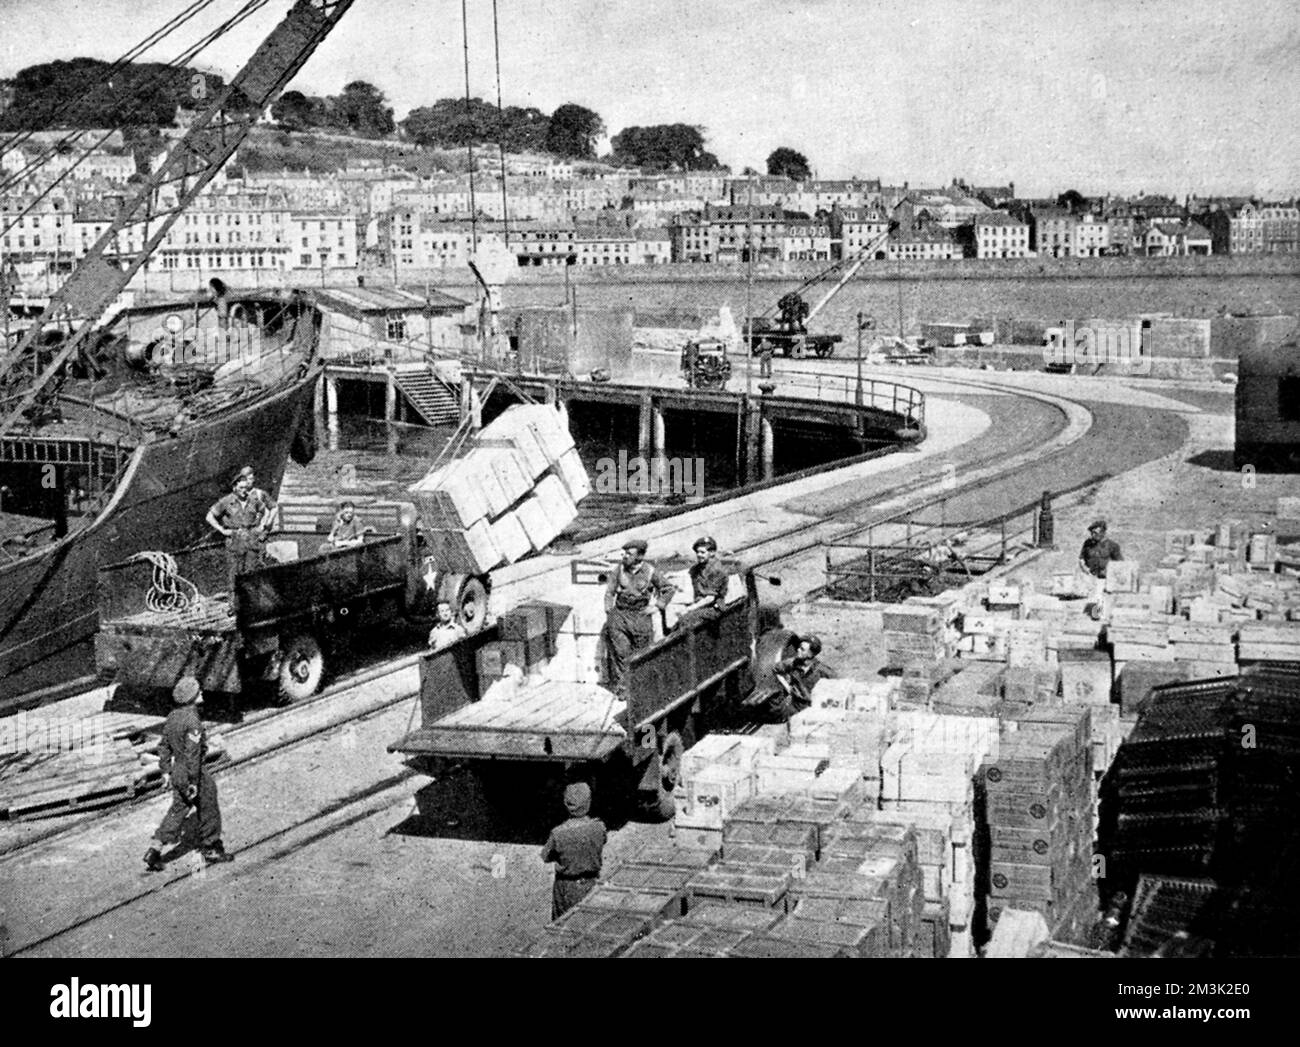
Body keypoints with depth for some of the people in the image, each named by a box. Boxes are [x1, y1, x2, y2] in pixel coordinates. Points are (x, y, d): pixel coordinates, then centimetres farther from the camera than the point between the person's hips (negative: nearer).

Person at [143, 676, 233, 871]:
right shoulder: (192, 721, -24)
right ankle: (212, 850, 23)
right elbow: (192, 754, -25)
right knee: (208, 811, 10)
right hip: (193, 773, -8)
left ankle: (155, 849, 5)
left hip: (178, 771, 8)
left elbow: (164, 746, 11)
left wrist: (165, 770, 19)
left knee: (178, 810, 15)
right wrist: (193, 782, -22)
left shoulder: (172, 716, 4)